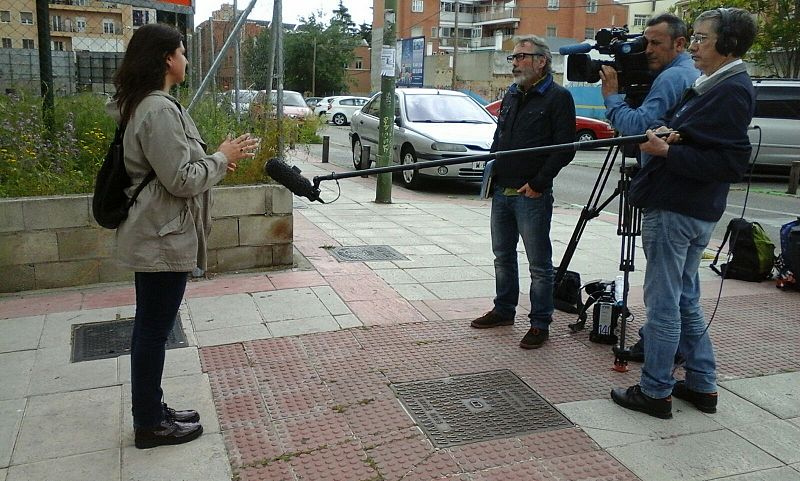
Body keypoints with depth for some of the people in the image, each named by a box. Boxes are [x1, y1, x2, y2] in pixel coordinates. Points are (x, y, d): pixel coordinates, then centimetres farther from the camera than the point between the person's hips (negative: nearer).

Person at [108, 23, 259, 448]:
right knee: (154, 330, 2)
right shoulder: (160, 110, -20)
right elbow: (181, 180, -22)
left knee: (149, 328, 17)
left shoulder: (142, 105, 13)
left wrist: (215, 160, 7)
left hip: (153, 237, 11)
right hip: (164, 239, -11)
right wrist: (222, 158, -9)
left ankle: (151, 410, 32)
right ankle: (150, 425, 17)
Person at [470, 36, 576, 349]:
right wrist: (491, 171, 10)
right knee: (503, 256, 17)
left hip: (532, 195, -8)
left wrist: (538, 184, -16)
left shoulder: (558, 97, -8)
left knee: (539, 264, 1)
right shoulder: (512, 95, 16)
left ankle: (540, 323, 11)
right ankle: (504, 310, 32)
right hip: (501, 191, 8)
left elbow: (565, 148, -13)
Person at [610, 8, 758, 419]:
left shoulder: (732, 91, -13)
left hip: (676, 212, -10)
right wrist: (666, 138, -4)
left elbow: (731, 163, -20)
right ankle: (702, 385, 28)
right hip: (694, 211, 10)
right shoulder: (712, 86, 16)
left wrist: (667, 151, -21)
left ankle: (655, 392, 10)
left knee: (663, 304, -1)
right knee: (685, 300, 18)